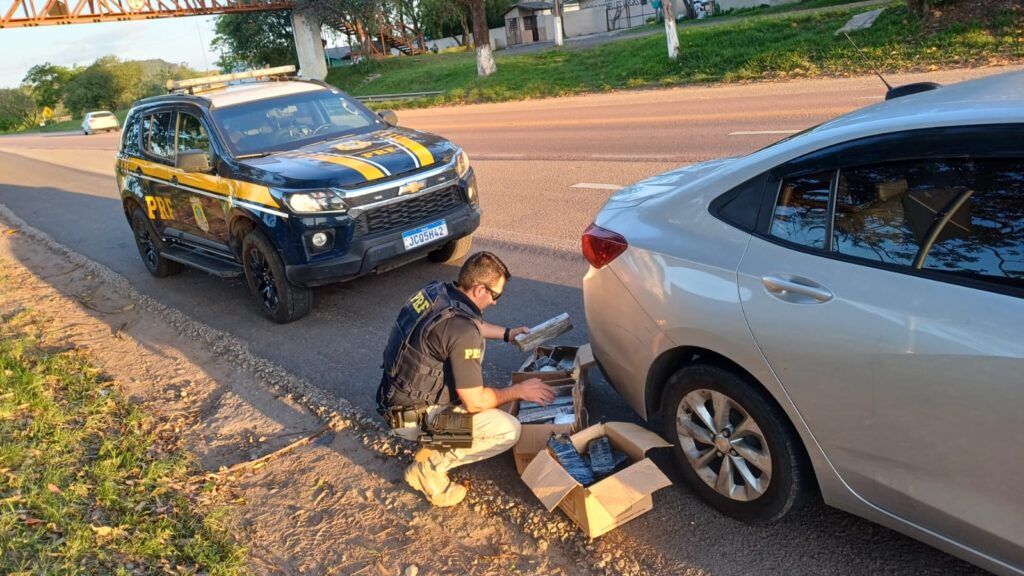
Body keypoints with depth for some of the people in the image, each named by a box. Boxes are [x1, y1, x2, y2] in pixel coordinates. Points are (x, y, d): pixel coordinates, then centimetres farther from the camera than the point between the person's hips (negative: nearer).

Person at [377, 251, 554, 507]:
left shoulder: (436, 290, -2)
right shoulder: (462, 331, -29)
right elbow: (475, 402, -21)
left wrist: (507, 333, 24)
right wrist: (519, 391, -6)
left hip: (399, 395, 9)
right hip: (412, 416, -9)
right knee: (508, 430, -10)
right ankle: (429, 467, -2)